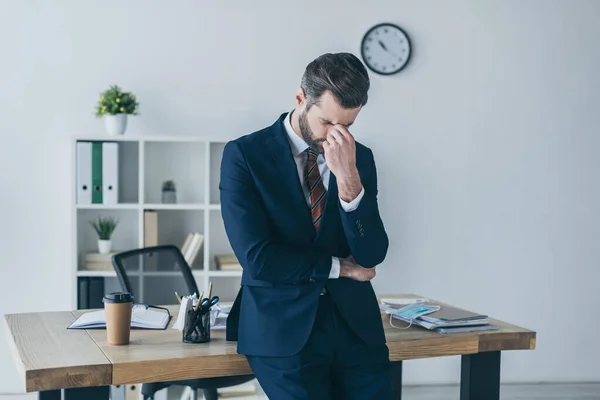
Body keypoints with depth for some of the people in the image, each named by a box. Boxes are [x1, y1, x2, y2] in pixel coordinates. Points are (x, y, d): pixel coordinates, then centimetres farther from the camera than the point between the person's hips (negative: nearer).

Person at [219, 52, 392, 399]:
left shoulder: (360, 158, 7)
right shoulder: (245, 154, -4)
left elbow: (372, 256, -2)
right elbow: (257, 259, -12)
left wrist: (348, 179, -15)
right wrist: (339, 267, -3)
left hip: (354, 323, 4)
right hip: (282, 326, -3)